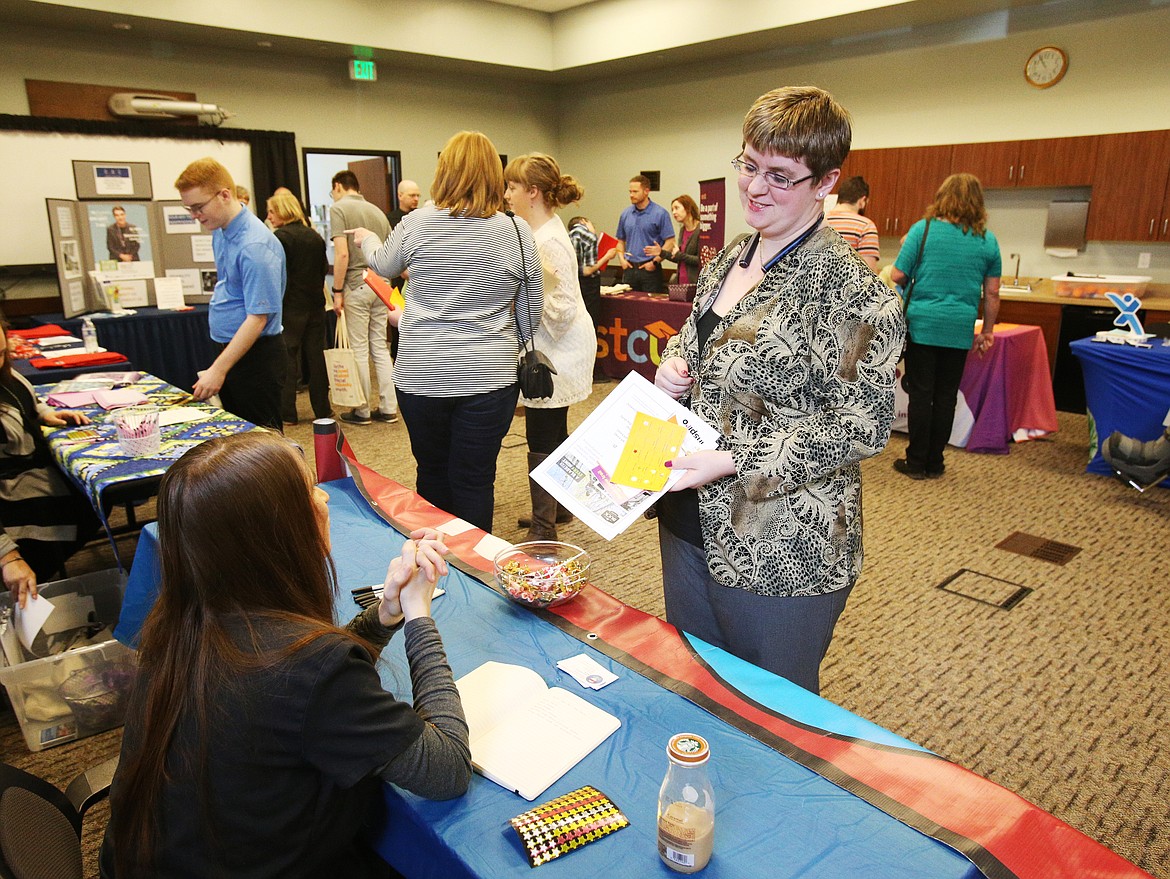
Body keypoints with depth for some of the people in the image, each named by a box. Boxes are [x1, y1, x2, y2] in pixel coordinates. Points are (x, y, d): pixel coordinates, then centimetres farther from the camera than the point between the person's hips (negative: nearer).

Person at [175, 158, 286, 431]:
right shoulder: (219, 232, 8)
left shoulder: (255, 245, -21)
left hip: (256, 355, -9)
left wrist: (218, 369, -24)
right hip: (231, 348, 9)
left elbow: (258, 318, -24)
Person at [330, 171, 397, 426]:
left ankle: (362, 411, 10)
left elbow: (342, 254, -15)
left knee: (359, 350, 2)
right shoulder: (376, 211, 15)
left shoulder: (339, 208, -5)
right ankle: (388, 408, 12)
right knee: (380, 348, 11)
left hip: (356, 285, -6)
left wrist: (337, 291, -11)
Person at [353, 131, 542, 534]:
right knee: (475, 483, 7)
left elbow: (382, 265, 18)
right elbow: (530, 317, 4)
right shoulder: (517, 232, -4)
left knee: (432, 474, 18)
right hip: (489, 379, 0)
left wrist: (367, 238, 40)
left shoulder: (416, 224, -4)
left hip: (421, 376, 1)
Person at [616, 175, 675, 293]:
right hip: (629, 269, 5)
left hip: (650, 269, -4)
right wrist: (622, 259, 2)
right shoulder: (626, 214, 10)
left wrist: (655, 262, -14)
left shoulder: (660, 213, -5)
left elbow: (670, 242, -8)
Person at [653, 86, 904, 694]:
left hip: (782, 550, -7)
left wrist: (731, 463, -24)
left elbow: (861, 427, -19)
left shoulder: (852, 293, -18)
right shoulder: (726, 263, 7)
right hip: (690, 523, 8)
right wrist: (673, 366, -3)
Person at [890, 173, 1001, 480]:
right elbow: (992, 293, 8)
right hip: (960, 329, 3)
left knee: (921, 394, 2)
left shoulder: (923, 229, -4)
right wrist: (987, 331, 17)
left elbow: (898, 276, -7)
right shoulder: (988, 240, 6)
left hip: (923, 324, -2)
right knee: (946, 397, 8)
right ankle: (934, 463, 16)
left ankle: (917, 462, 7)